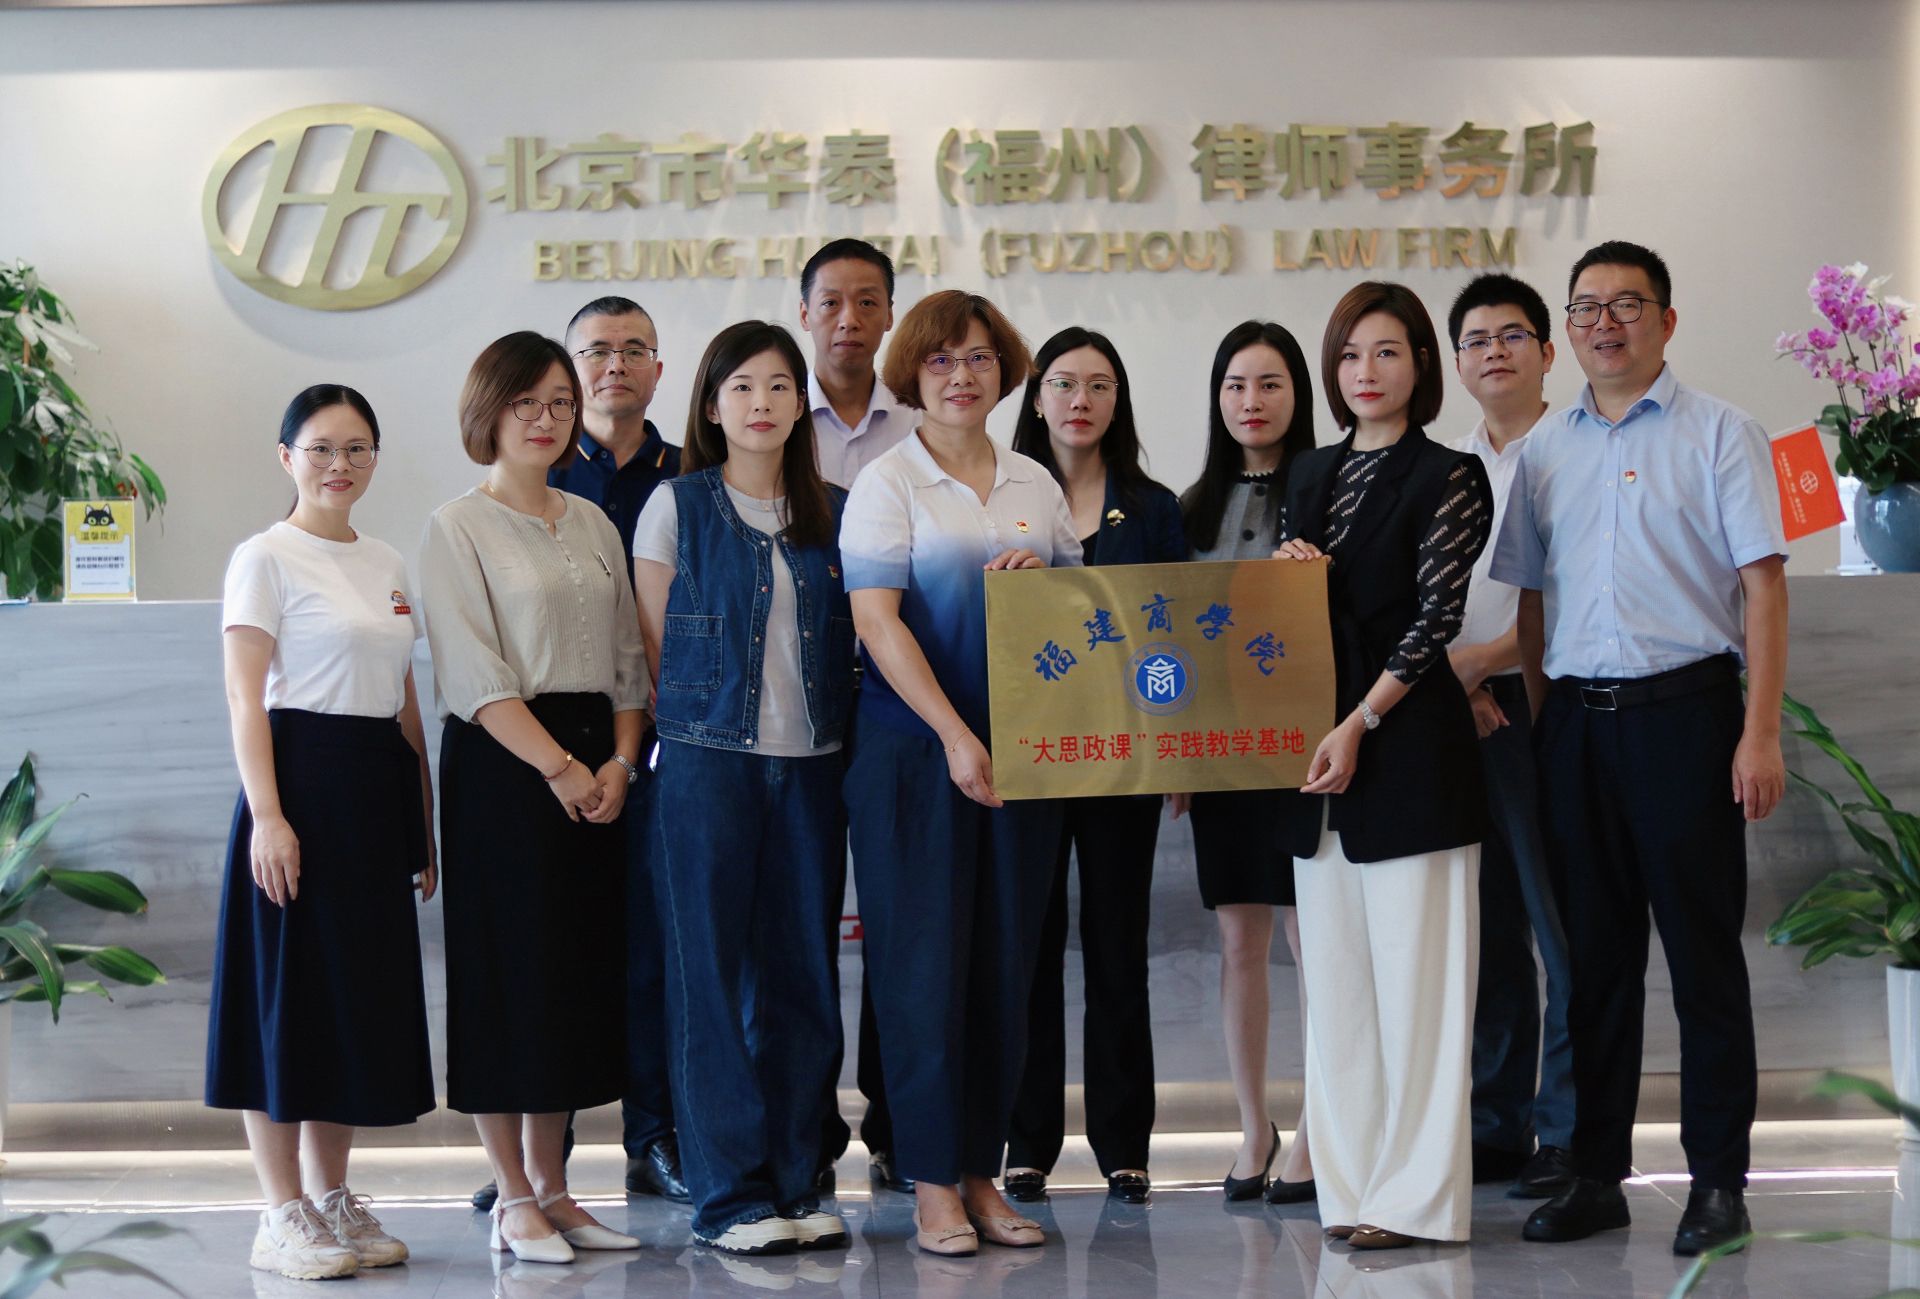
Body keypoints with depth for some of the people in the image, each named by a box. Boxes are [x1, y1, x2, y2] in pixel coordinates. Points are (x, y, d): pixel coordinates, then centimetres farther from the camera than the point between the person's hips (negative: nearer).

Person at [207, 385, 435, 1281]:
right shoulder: (267, 558, -5)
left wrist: (424, 825, 16)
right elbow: (245, 699, -10)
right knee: (290, 995, -4)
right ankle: (283, 1218, 3)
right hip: (303, 779, -7)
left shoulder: (389, 566, 15)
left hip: (378, 796, 7)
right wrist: (266, 815, -19)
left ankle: (333, 1200, 19)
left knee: (364, 995, 9)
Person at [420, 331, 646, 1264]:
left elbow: (627, 654, 13)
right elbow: (476, 675, -11)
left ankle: (552, 1188, 17)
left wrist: (619, 761, -3)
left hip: (596, 773, 6)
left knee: (580, 970, 8)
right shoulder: (459, 526, -3)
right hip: (502, 766, -6)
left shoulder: (592, 522, 15)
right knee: (510, 969, -3)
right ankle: (513, 1199, 6)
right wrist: (560, 767, -16)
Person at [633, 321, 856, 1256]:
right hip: (708, 764, -3)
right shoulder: (678, 507, 1)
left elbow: (852, 642, 14)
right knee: (713, 976, -1)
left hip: (811, 765, 3)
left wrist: (841, 737, 5)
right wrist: (687, 734, -1)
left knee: (802, 973, 6)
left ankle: (795, 1184, 15)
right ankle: (729, 1196, 5)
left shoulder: (834, 512, 10)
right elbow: (651, 649, 2)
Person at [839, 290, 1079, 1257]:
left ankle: (982, 1172, 15)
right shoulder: (887, 484, -2)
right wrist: (955, 735, -17)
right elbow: (876, 620, -11)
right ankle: (932, 1183, 7)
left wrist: (1045, 574, -5)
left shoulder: (1035, 484, 13)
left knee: (1006, 957, 6)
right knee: (925, 959, -1)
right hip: (915, 747, -5)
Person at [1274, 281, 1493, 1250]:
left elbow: (1435, 618, -9)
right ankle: (1351, 1181, 14)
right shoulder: (1309, 476, 15)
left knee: (1413, 969, -4)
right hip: (1320, 743, 6)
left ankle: (1416, 1194, 2)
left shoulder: (1448, 478, -3)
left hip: (1408, 743, -6)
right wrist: (1284, 572, 0)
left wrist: (1360, 724, -15)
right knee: (1335, 966, 7)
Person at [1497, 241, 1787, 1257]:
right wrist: (1538, 723, 9)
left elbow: (1762, 582, -4)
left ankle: (1719, 1181, 7)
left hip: (1684, 708, -4)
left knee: (1702, 945, -1)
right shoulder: (1544, 450, 12)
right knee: (1594, 951, 8)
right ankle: (1597, 1173, 16)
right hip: (1577, 717, 4)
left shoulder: (1718, 433, 0)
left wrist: (1760, 733, -12)